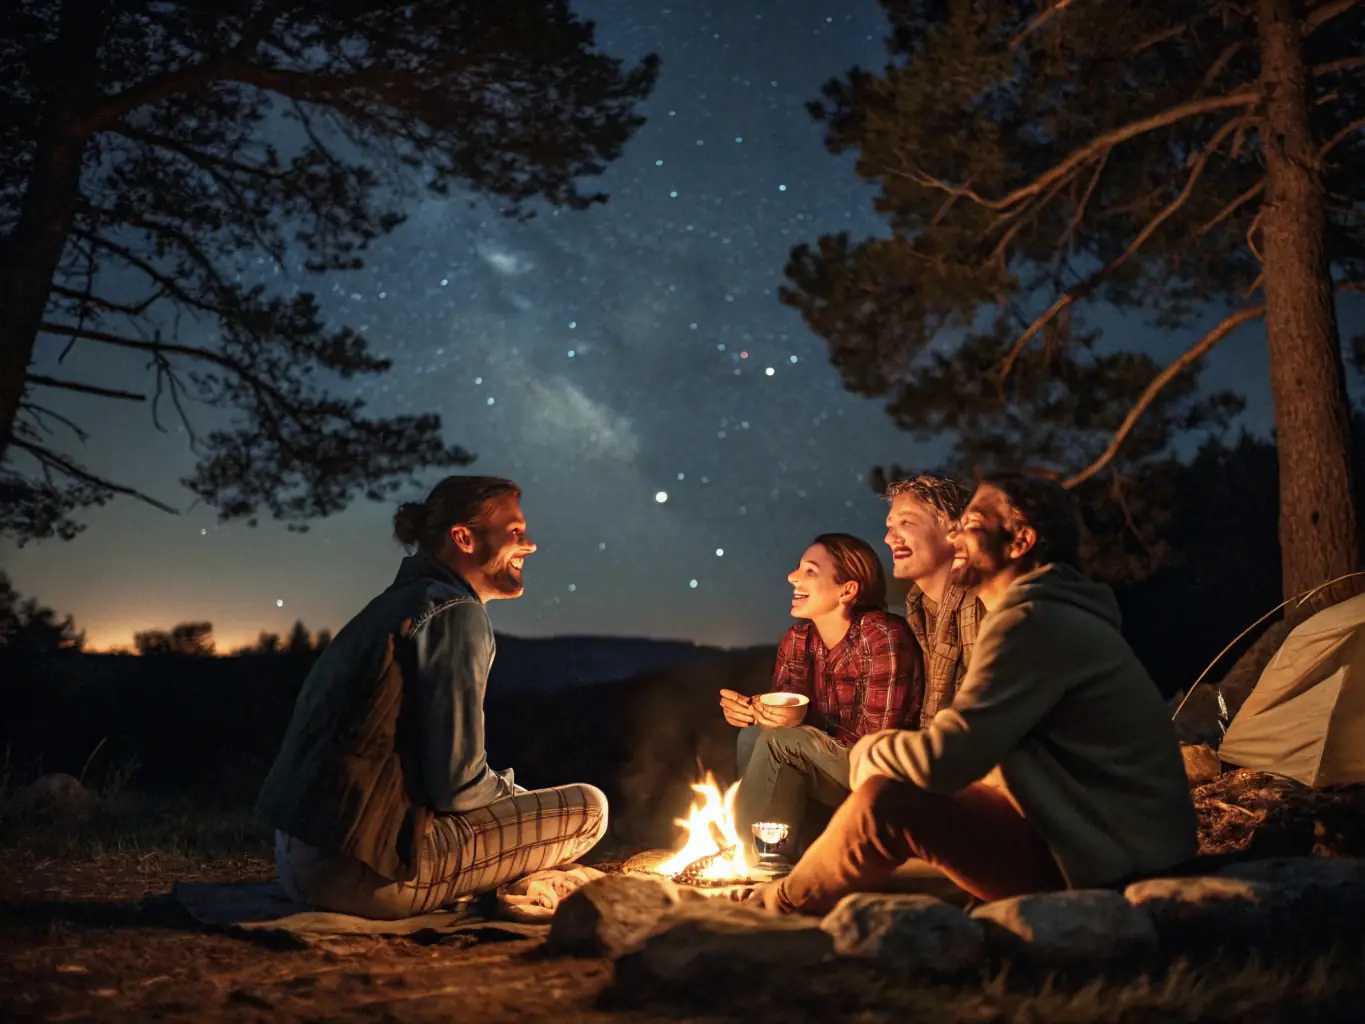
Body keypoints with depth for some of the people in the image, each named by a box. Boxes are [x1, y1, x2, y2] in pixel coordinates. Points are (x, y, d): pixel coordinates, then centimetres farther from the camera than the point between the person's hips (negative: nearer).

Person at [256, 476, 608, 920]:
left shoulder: (397, 603, 16)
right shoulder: (455, 614, -12)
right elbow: (457, 782, -16)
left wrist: (508, 793, 20)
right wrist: (514, 793, 5)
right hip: (365, 870, -10)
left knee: (500, 792, 31)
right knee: (587, 808, -1)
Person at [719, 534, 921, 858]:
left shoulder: (883, 637, -19)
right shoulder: (798, 639, 3)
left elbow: (877, 740, -22)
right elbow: (780, 711, 1)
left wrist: (807, 718, -34)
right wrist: (749, 709, -22)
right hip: (831, 777, 7)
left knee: (780, 741, -23)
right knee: (753, 737, -14)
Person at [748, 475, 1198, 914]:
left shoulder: (1034, 621, -20)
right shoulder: (1052, 613, 14)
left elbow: (945, 760, -26)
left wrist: (869, 751, -6)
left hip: (1102, 859, -11)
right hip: (1095, 837, 11)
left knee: (884, 803, -18)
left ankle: (785, 904, 7)